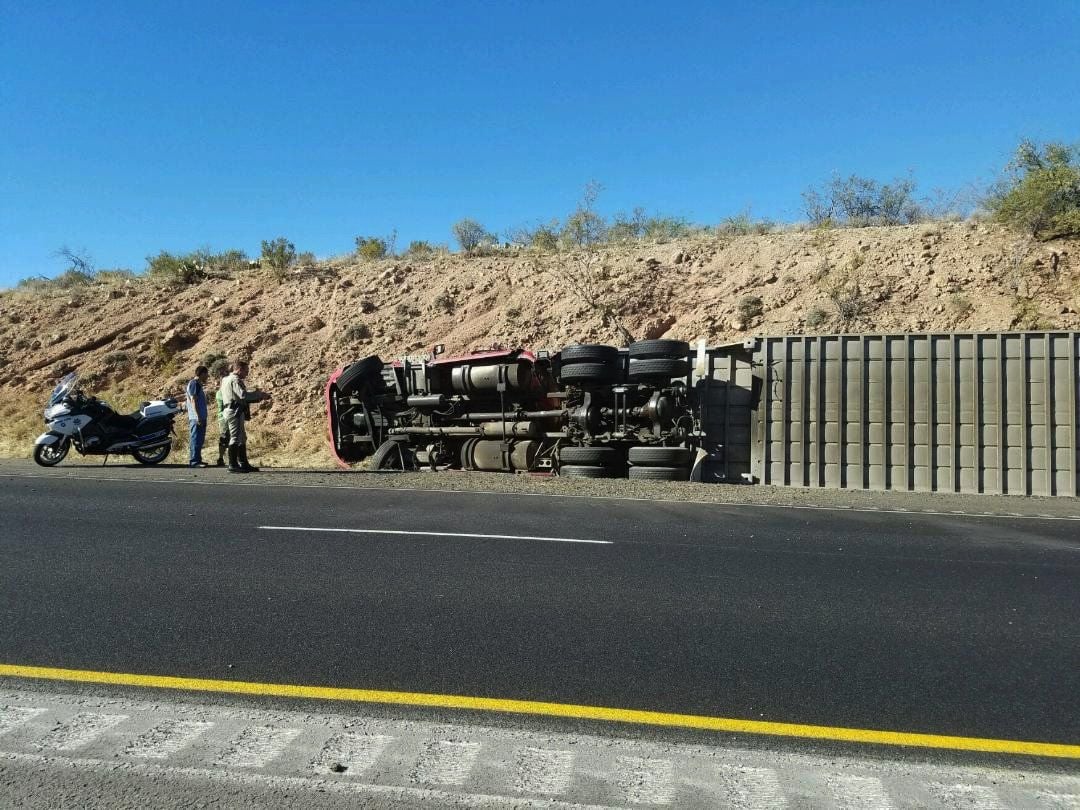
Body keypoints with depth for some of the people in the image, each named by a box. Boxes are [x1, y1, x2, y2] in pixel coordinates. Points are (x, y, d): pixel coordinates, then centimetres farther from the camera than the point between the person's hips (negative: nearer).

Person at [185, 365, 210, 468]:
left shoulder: (198, 384, 20)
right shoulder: (194, 383, -11)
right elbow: (193, 400, -18)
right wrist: (198, 416, -22)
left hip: (200, 417, 10)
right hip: (197, 418, -10)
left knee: (200, 440, 13)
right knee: (196, 439, -10)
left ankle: (197, 460, 19)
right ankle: (193, 461, -9)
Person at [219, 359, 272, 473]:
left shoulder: (227, 380, 22)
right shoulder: (235, 380, -11)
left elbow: (241, 397, 24)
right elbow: (243, 394, -25)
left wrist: (260, 398, 17)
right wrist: (260, 394, -15)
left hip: (231, 411, 11)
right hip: (235, 411, -11)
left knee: (242, 438, 15)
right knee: (235, 438, -9)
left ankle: (244, 464, 20)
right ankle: (233, 465, -8)